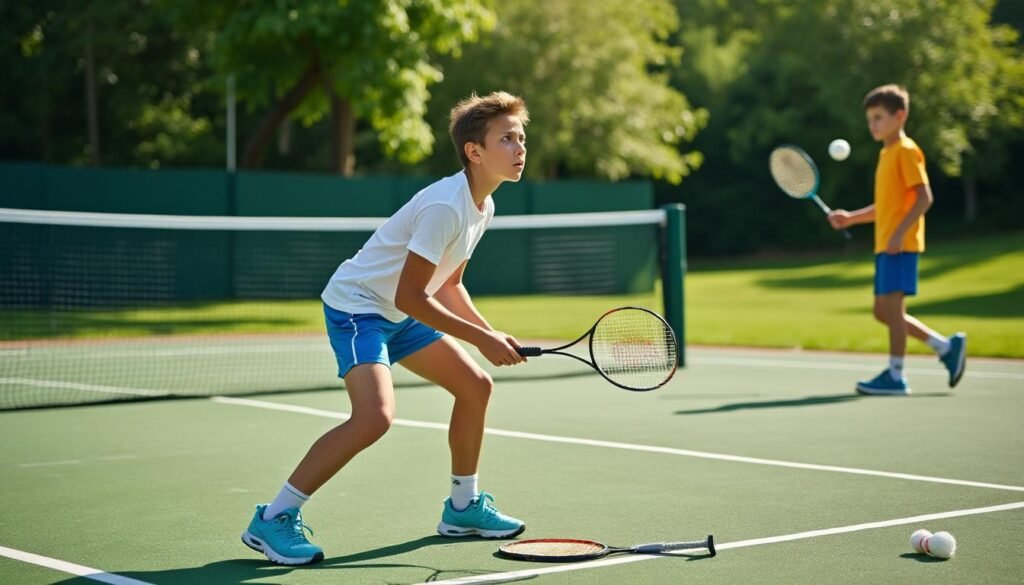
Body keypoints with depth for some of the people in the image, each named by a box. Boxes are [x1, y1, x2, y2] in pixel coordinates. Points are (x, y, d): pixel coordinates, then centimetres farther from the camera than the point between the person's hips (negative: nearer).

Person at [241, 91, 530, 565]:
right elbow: (409, 297, -26)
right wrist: (481, 339, -21)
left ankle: (462, 507, 28)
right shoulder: (444, 207, -26)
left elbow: (448, 285, 15)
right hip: (356, 304, -10)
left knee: (475, 385, 12)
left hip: (399, 314, 10)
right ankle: (273, 519, -17)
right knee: (374, 416, -27)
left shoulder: (483, 206, 4)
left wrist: (492, 334, 2)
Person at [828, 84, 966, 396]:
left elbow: (924, 197, -16)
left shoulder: (906, 151, -8)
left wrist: (899, 232, -24)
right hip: (884, 245, 10)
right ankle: (947, 347, 15)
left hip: (900, 245, -10)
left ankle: (895, 376, -2)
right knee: (884, 311, 9)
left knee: (891, 306, -8)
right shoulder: (886, 154, 19)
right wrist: (850, 217, 14)